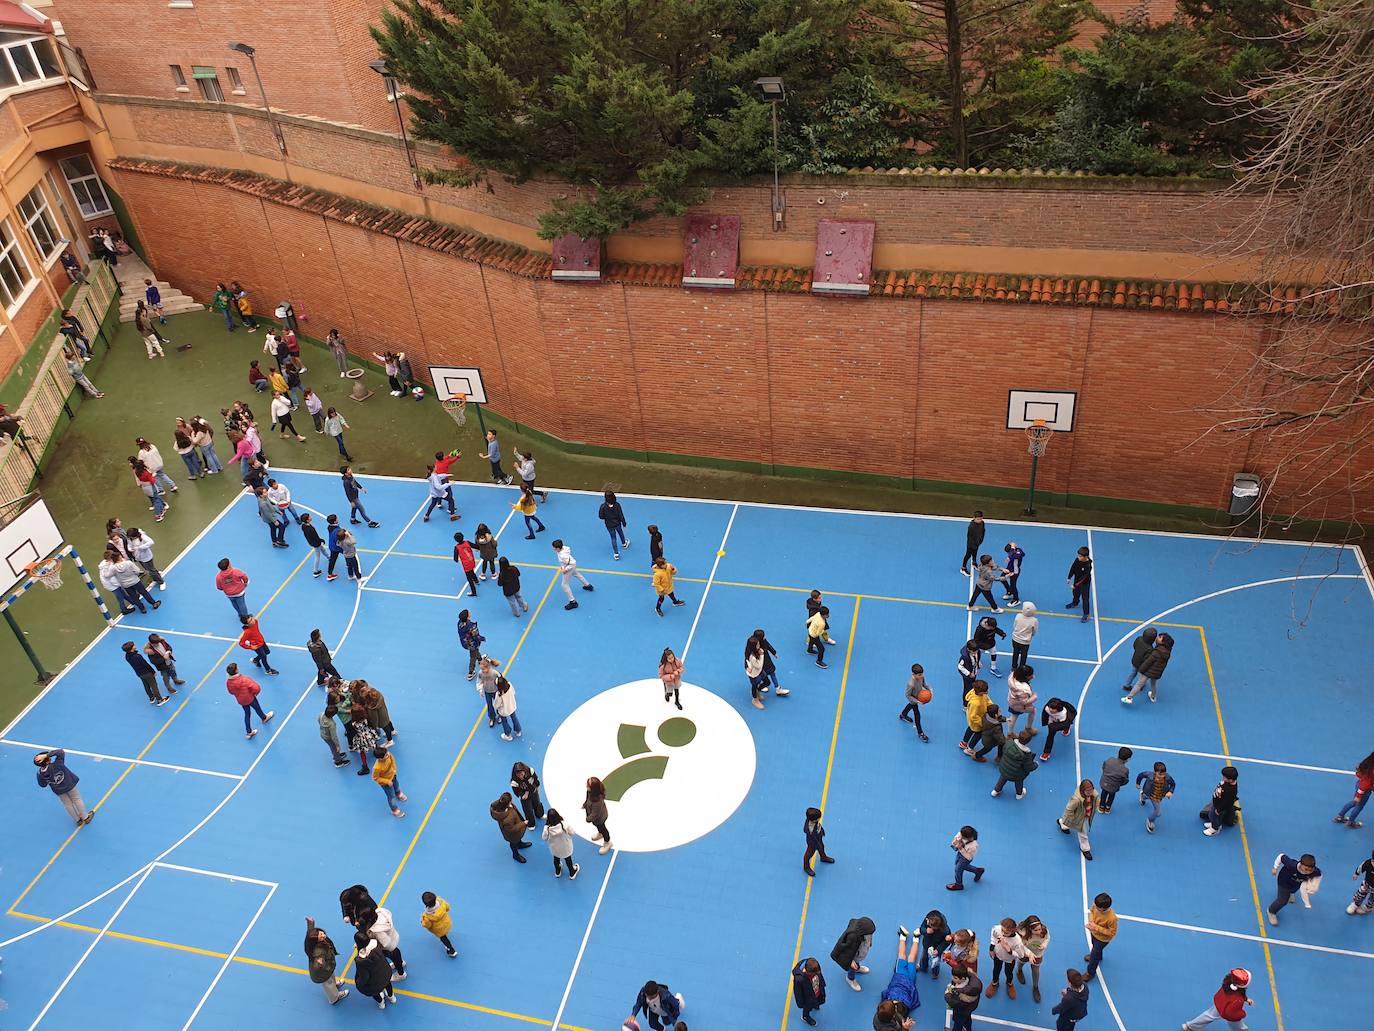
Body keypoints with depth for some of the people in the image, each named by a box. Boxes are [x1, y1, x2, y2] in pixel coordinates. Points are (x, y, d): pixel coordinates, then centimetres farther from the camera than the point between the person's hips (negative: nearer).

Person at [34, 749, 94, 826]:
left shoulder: (40, 774, -24)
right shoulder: (56, 765, -37)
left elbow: (43, 785, -8)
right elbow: (61, 752, -37)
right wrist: (46, 755, -42)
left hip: (59, 791, 3)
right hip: (70, 784, -3)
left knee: (68, 804, 25)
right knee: (77, 800, 22)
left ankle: (78, 820, 40)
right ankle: (85, 817, 39)